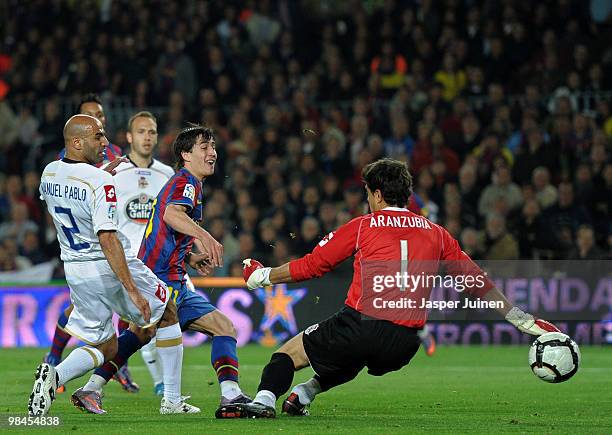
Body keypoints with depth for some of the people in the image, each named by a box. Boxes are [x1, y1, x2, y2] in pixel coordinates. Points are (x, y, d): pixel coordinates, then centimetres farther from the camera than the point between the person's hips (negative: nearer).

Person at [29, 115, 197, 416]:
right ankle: (172, 400, 18)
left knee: (104, 347, 18)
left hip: (74, 270, 6)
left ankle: (55, 375, -14)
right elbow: (107, 239, -28)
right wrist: (132, 290, -28)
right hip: (110, 267, -6)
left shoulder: (49, 174, 1)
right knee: (167, 315, 19)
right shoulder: (100, 182, -22)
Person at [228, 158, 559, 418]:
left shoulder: (362, 226, 7)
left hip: (360, 324, -4)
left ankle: (265, 400, -15)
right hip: (404, 345, 4)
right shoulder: (436, 234, 16)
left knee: (289, 352, 10)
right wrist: (525, 321, 22)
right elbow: (477, 284, 16)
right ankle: (303, 395, 32)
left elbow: (311, 266, 11)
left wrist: (264, 276, 26)